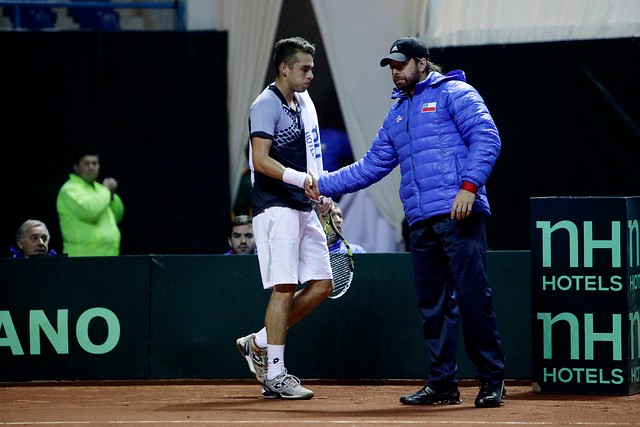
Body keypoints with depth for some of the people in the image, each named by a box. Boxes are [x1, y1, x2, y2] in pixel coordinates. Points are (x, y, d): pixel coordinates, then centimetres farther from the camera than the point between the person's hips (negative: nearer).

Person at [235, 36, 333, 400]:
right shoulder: (266, 105, -9)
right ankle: (275, 375, -7)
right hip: (276, 207, -9)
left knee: (322, 285, 5)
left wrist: (323, 194, 18)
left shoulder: (305, 103, 17)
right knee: (284, 287, -11)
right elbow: (261, 159, -19)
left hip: (305, 209, 9)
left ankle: (259, 343, 17)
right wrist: (300, 179, -28)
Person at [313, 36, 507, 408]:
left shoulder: (454, 94, 3)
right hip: (421, 222, 8)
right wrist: (324, 185, 19)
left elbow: (487, 139, -8)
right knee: (432, 304, 6)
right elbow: (371, 166, 27)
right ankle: (443, 383, 11)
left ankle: (492, 380, -4)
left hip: (459, 214, -7)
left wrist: (469, 186, -19)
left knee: (473, 296, -10)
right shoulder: (397, 115, 26)